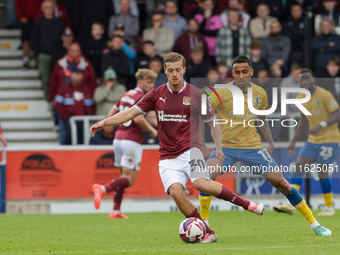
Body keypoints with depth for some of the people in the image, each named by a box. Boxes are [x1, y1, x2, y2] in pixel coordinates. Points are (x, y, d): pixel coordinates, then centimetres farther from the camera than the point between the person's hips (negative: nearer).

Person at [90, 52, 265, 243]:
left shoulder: (196, 95, 1)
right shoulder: (157, 95, 6)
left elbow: (212, 122, 10)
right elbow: (130, 113, 7)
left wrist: (219, 148, 3)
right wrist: (103, 123, -3)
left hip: (190, 150, -2)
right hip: (168, 157, 3)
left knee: (201, 184, -29)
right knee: (175, 191, -23)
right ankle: (208, 233, -15)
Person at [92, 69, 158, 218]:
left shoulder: (126, 95, 17)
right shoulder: (142, 97, -10)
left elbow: (111, 115, 20)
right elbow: (139, 119, -23)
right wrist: (152, 131, -8)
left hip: (118, 138, 9)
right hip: (132, 140, -9)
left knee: (123, 177, 16)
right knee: (130, 180, -9)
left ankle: (116, 211, 11)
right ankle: (102, 189, -30)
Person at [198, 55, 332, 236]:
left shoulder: (260, 93, 0)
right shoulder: (221, 93, -13)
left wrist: (270, 143, 15)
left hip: (253, 146, 2)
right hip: (226, 147, -2)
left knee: (282, 184, -2)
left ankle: (314, 224, 11)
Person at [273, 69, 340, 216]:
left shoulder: (324, 95, -15)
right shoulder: (301, 98, 7)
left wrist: (321, 125, -29)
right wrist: (294, 141, 19)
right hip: (313, 140, 7)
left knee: (322, 172, -11)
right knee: (299, 166, -6)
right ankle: (290, 205, -11)